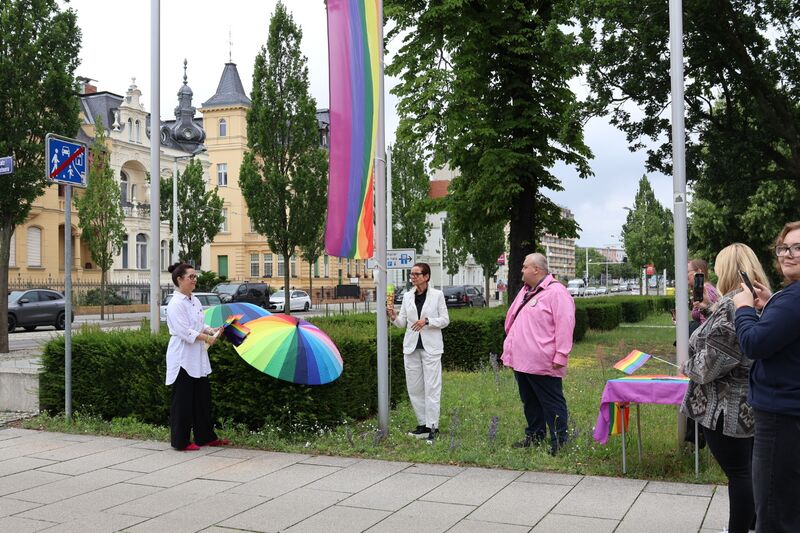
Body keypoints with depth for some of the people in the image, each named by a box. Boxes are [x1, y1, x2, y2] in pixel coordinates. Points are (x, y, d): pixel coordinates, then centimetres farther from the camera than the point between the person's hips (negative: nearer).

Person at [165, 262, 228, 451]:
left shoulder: (195, 301, 12)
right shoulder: (175, 304, -15)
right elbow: (184, 331, -21)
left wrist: (211, 330, -1)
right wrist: (206, 338, -18)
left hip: (198, 357, 9)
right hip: (183, 357, -9)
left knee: (203, 398, 13)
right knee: (183, 400, 0)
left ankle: (206, 437, 23)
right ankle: (180, 441, 12)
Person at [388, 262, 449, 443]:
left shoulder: (437, 295, -2)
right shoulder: (407, 296, 8)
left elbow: (445, 320, -3)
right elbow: (402, 323, 8)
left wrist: (427, 321, -18)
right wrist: (394, 317, -13)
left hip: (431, 347, -4)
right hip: (411, 346, 4)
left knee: (432, 387, -5)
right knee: (414, 388, 7)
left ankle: (432, 427, -1)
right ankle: (423, 424, 18)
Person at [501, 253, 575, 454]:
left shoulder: (556, 292, -13)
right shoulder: (526, 291, 17)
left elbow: (564, 325, -19)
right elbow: (512, 319, 25)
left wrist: (560, 355, -22)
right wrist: (509, 348, 22)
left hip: (542, 363, -9)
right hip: (522, 360, 9)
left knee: (552, 403, -1)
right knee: (530, 402, 18)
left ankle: (558, 441, 6)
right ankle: (534, 436, 30)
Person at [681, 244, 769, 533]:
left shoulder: (732, 303, -20)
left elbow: (713, 360, -22)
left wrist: (689, 367, -4)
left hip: (727, 405, -9)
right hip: (754, 402, 9)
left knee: (737, 472, -1)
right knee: (750, 469, 18)